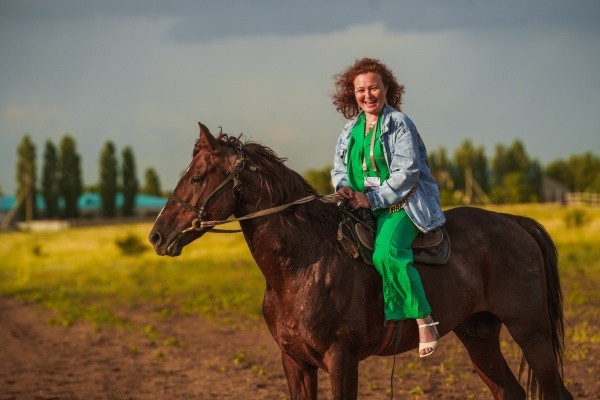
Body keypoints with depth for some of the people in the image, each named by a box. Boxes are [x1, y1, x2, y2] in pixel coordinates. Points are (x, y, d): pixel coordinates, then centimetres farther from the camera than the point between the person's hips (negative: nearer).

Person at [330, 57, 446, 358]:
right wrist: (343, 188, -6)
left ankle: (425, 320, -28)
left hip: (400, 205, -8)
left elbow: (406, 172, -14)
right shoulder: (351, 129, 14)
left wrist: (373, 198, -18)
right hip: (361, 206, 8)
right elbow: (339, 168, 18)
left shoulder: (399, 124, -6)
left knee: (386, 252, -32)